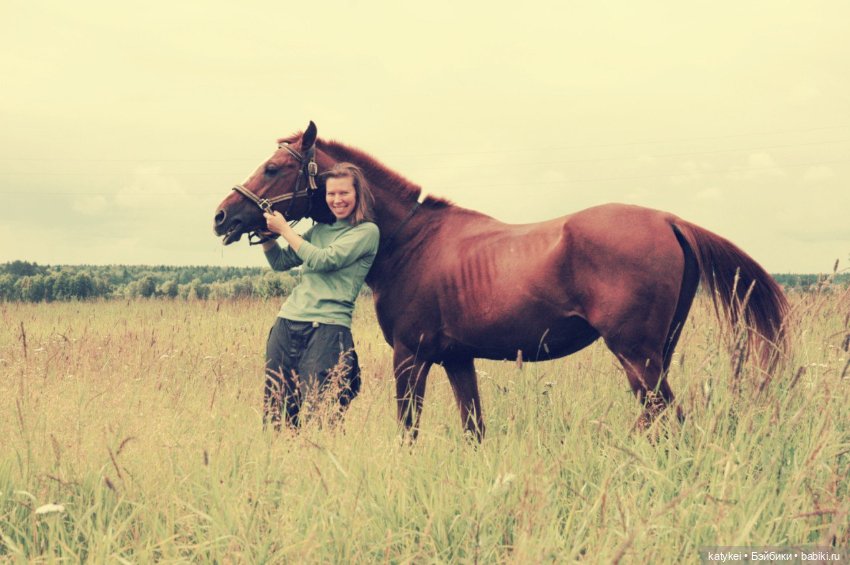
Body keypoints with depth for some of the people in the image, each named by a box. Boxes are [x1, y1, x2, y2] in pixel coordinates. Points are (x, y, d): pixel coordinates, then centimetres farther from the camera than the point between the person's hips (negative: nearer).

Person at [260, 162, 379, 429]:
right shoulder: (320, 229, 18)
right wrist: (266, 230, 8)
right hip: (288, 321, 6)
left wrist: (285, 229, -3)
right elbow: (280, 262, 23)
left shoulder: (367, 231, -1)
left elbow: (322, 260, -12)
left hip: (327, 329, -6)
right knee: (274, 410, 5)